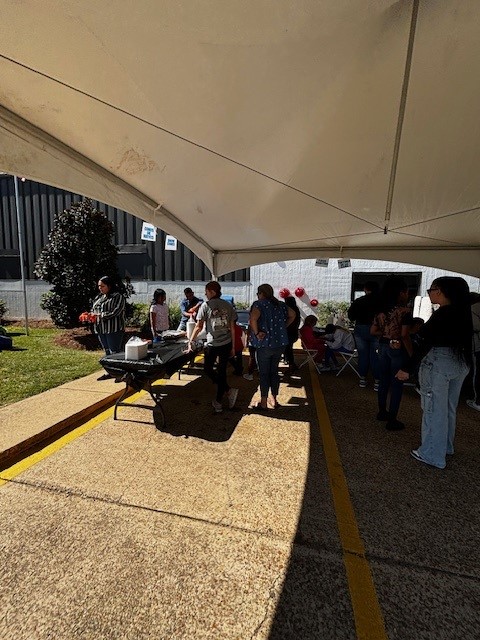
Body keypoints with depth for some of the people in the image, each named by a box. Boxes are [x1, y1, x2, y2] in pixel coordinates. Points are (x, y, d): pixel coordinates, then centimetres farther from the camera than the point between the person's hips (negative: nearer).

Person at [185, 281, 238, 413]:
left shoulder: (206, 305, -6)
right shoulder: (228, 305, 5)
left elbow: (199, 327, -9)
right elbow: (232, 328, 6)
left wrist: (190, 342, -1)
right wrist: (233, 347, 12)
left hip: (212, 344, -4)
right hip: (227, 344, 4)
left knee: (208, 368, 16)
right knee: (222, 371, 13)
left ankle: (228, 390, 2)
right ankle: (218, 402, 22)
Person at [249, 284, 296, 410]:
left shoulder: (259, 304, -11)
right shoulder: (280, 304, 8)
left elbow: (253, 318, -29)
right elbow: (292, 315, 15)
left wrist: (256, 333, -17)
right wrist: (283, 327, 12)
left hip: (264, 344, -6)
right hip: (280, 344, 6)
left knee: (263, 374, 6)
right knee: (274, 372, 17)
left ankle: (263, 403, 15)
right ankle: (274, 400, 26)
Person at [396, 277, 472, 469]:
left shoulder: (442, 314, -20)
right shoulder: (462, 312, 6)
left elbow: (427, 344, -24)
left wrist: (407, 368, -22)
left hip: (439, 364, -9)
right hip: (460, 363, 9)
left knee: (434, 409, 3)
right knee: (449, 409, 21)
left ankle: (432, 455, 15)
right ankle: (446, 447, 38)